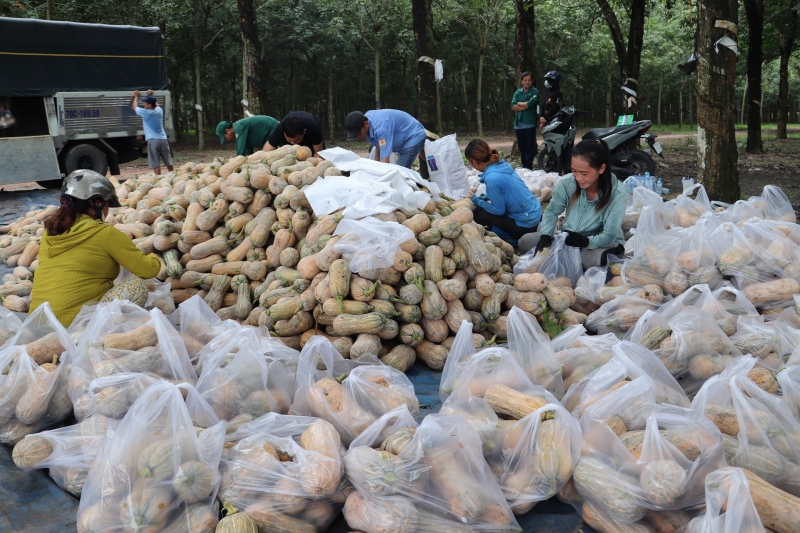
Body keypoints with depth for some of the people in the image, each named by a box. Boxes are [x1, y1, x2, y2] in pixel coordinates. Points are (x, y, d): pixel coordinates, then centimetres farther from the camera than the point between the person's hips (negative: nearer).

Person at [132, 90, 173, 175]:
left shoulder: (144, 112, -5)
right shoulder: (159, 110, 7)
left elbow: (134, 107, 16)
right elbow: (156, 104, 33)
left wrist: (136, 97, 32)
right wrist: (150, 96, 44)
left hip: (152, 140, -5)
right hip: (163, 139, 5)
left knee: (155, 163, -6)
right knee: (168, 162, 13)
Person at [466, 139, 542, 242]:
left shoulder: (491, 178, -26)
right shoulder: (501, 164, -1)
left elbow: (499, 210, -16)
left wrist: (476, 200, -4)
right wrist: (483, 197, 10)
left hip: (526, 225, -8)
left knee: (478, 213, -3)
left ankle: (511, 237, 4)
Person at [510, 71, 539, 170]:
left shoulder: (535, 92, 0)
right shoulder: (517, 92, 13)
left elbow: (530, 104, -16)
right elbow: (513, 107, 0)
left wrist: (519, 104, -1)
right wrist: (525, 106, -10)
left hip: (530, 123, -5)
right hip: (519, 124, 5)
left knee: (530, 146, -3)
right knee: (521, 146, 10)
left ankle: (529, 167, -2)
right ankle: (524, 165, 18)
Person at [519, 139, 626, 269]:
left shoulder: (617, 193, -23)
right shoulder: (567, 183, -16)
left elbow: (609, 236, -22)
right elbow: (552, 212, 0)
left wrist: (585, 241, -42)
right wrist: (545, 236, -20)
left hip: (603, 244, -3)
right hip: (568, 238, 4)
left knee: (604, 258, -40)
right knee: (525, 242, -12)